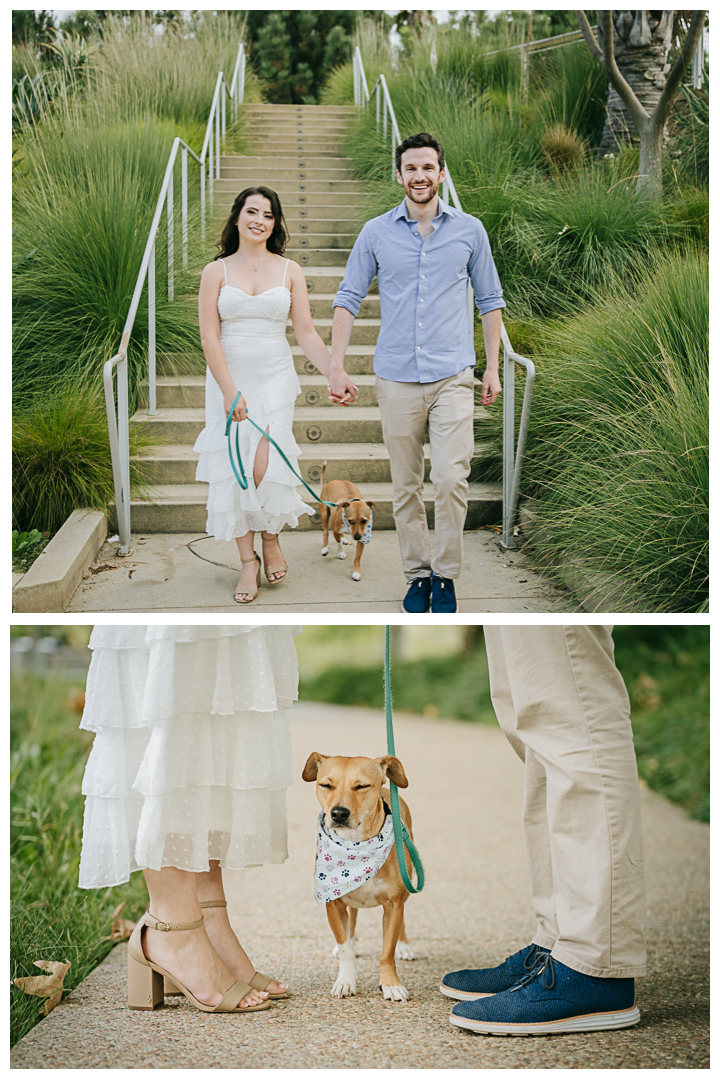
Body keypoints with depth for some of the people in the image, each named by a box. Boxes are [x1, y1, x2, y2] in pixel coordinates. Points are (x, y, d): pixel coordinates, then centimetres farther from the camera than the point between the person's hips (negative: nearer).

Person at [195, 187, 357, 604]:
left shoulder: (290, 271, 6)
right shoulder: (216, 271, 3)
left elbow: (306, 333, 2)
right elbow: (209, 336, -4)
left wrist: (336, 372, -14)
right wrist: (229, 390, -15)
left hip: (275, 378, 0)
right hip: (228, 378, 1)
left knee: (263, 465, -15)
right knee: (234, 469, -1)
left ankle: (271, 537, 13)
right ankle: (248, 561, 12)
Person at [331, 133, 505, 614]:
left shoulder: (470, 230, 5)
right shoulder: (376, 233, 5)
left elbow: (490, 300, 12)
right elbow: (349, 298, 8)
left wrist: (493, 367, 8)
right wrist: (336, 364, -1)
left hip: (453, 376, -1)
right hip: (397, 379, 1)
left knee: (450, 481, -12)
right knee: (406, 487, 7)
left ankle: (446, 577, 2)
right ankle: (417, 574, 18)